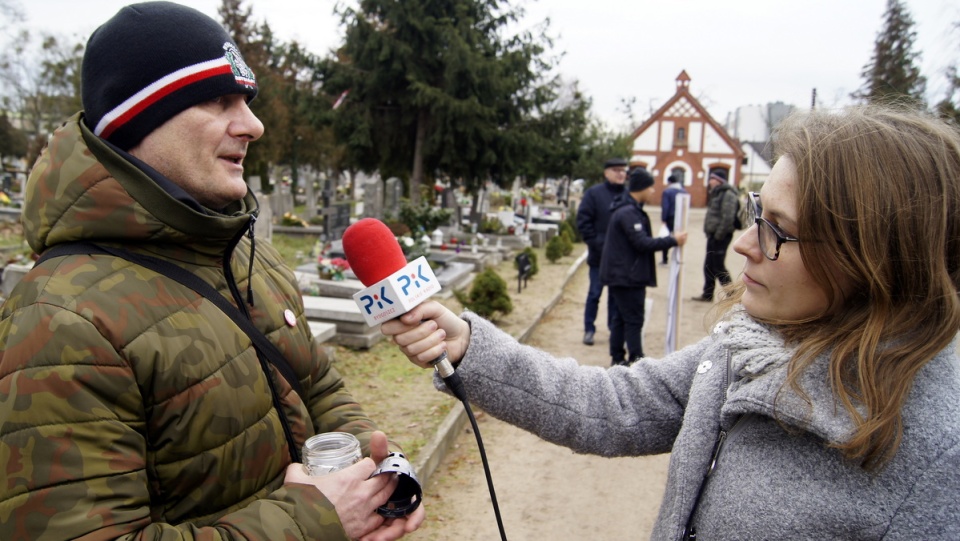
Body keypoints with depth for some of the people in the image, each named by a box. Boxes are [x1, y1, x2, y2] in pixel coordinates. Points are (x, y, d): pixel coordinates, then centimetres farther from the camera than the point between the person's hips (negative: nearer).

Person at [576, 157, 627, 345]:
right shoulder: (594, 193, -5)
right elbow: (583, 221, -6)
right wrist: (596, 244, -11)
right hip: (599, 255, -2)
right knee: (594, 294, 6)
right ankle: (589, 329, 17)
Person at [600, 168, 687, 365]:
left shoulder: (629, 209, 14)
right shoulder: (629, 213, -20)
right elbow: (642, 243, -23)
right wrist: (672, 241, -17)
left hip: (621, 274, 10)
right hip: (628, 276, -10)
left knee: (621, 317, 14)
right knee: (634, 320, -4)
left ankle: (617, 359, 21)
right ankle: (636, 361, 1)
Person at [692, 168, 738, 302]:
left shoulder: (728, 195, -15)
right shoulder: (717, 193, 17)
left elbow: (727, 218, -23)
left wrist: (718, 235, -21)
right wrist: (710, 233, 15)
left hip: (720, 237, -10)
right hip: (713, 235, 10)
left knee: (718, 267, -5)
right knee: (709, 266, 13)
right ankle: (707, 294, 22)